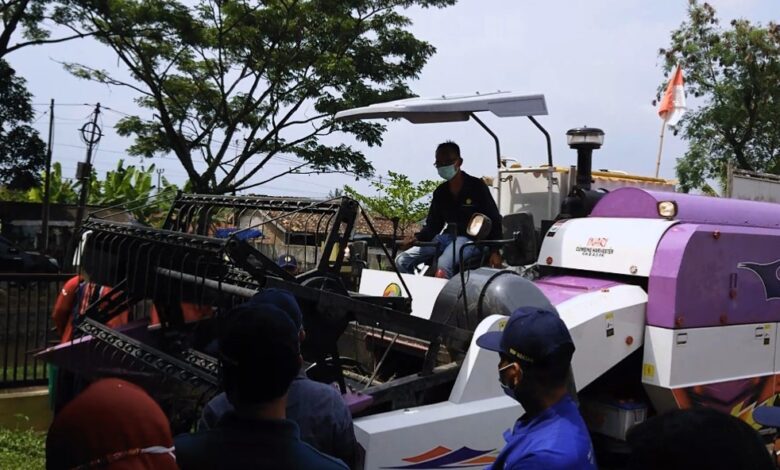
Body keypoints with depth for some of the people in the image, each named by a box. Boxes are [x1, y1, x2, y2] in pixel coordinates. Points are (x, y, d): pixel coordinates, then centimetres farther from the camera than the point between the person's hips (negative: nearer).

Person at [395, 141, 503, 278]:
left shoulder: (477, 186, -2)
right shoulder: (440, 192, 14)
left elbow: (494, 219, -2)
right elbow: (433, 224, 16)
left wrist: (495, 251, -14)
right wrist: (416, 238, -5)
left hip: (473, 239, -7)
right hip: (449, 237, 7)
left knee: (443, 265, -37)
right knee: (402, 261, -6)